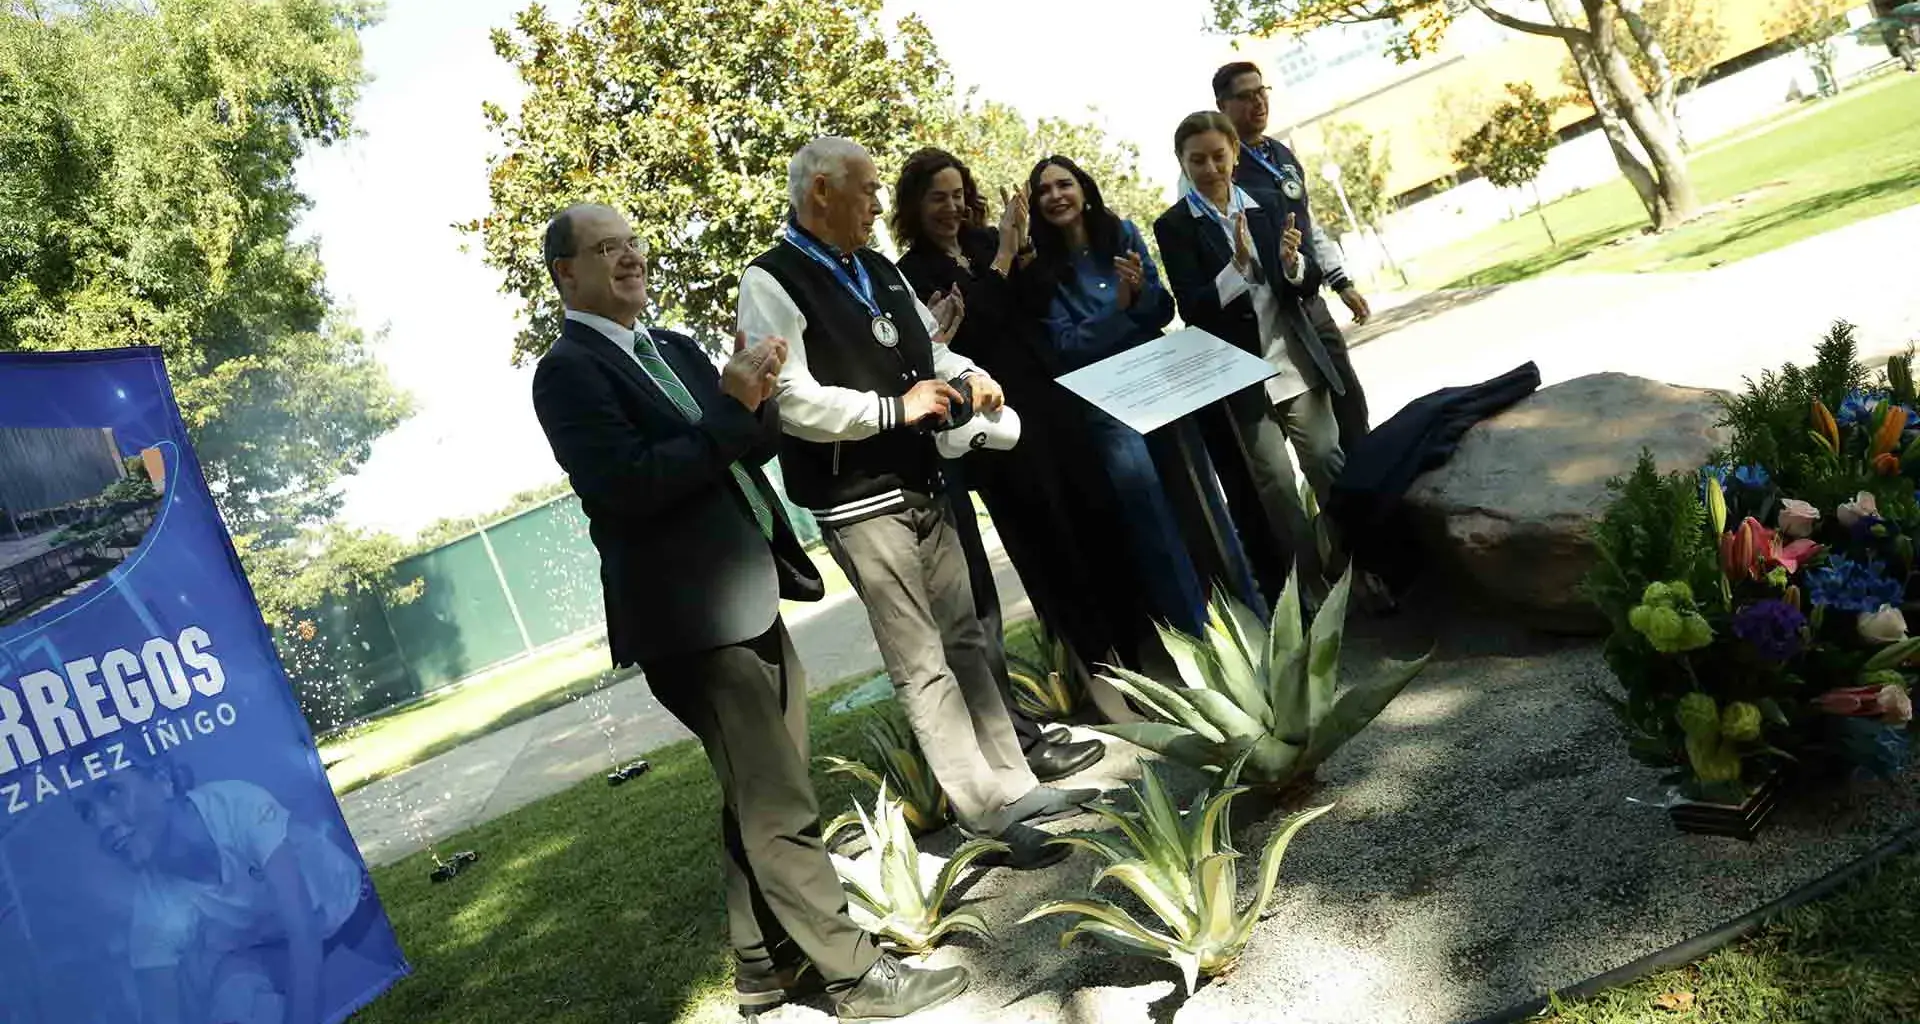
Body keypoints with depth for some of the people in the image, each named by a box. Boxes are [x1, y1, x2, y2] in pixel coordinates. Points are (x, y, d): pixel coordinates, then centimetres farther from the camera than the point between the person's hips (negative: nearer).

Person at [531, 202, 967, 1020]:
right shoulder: (567, 371, -10)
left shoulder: (673, 347, 15)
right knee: (779, 808, -2)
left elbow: (759, 445, 14)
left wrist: (755, 397, -6)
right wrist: (732, 408, -21)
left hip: (748, 600, 9)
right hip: (692, 617, -9)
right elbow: (629, 482, -22)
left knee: (758, 801, 18)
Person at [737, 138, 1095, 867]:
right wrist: (896, 407, -18)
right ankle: (990, 817, 3)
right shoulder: (773, 284, -11)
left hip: (923, 485, 8)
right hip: (860, 505, -8)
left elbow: (927, 347, 22)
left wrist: (965, 376, 0)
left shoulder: (879, 270, 13)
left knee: (965, 642, 13)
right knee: (922, 665, -3)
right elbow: (792, 402, -20)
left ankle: (1015, 786, 22)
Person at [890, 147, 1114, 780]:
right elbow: (971, 332, -18)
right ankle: (1097, 671, 10)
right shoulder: (913, 275, -5)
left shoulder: (988, 242, 10)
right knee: (1046, 550, 0)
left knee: (1087, 529, 9)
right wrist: (1003, 260, -17)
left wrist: (1021, 252, -6)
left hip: (1044, 411, 5)